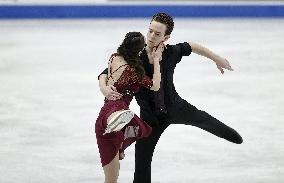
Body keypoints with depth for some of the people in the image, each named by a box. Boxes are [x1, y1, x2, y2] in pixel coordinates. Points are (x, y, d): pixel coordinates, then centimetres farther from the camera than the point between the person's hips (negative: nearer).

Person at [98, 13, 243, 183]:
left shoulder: (171, 53, -19)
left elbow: (191, 46, 2)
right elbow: (106, 73, -20)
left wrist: (217, 59, 12)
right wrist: (104, 87, -44)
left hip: (175, 107, 3)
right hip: (151, 116, -3)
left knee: (202, 119, 30)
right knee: (142, 157, -7)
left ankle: (228, 132, 64)